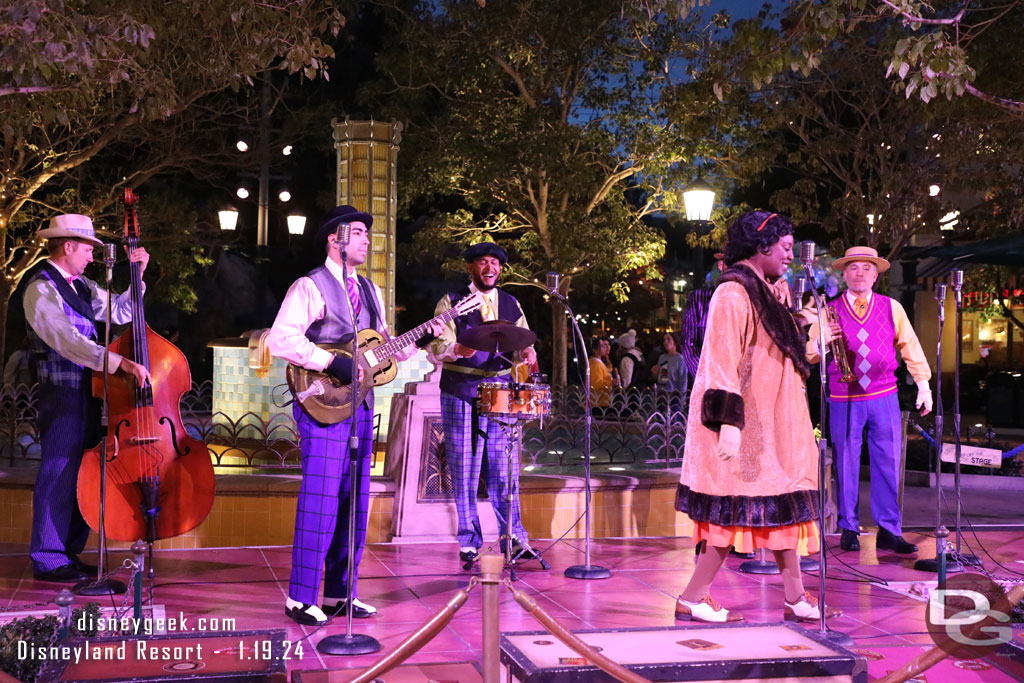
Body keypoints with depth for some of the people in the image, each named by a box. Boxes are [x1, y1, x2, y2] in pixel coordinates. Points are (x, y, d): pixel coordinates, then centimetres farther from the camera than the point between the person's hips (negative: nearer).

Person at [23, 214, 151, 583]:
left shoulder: (81, 286, 15)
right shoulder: (41, 290, -13)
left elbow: (119, 312, 23)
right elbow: (67, 341, -26)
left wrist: (138, 275, 11)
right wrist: (119, 362, -33)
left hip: (87, 393, 9)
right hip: (61, 396, -9)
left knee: (83, 476, 13)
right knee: (58, 476, -2)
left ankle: (69, 553, 23)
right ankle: (48, 560, 8)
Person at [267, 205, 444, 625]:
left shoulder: (370, 291, 19)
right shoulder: (310, 287, -6)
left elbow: (384, 347, 20)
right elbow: (281, 339, -18)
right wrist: (331, 361, -22)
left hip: (360, 402, 8)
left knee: (355, 500, 9)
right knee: (321, 498, -9)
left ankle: (339, 594, 18)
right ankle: (300, 598, 0)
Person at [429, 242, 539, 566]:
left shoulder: (511, 304, 14)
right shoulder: (451, 302, 2)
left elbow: (522, 343, 12)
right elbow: (438, 347, -7)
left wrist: (527, 353, -11)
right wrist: (457, 349, -28)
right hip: (461, 393, -3)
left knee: (504, 469, 2)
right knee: (464, 469, 1)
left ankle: (514, 538, 10)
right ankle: (469, 541, 11)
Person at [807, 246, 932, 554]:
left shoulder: (891, 308, 9)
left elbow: (910, 347, 14)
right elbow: (809, 354, 4)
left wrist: (923, 385, 12)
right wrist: (823, 341, -17)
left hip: (884, 398, 1)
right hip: (843, 400, -1)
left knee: (888, 463, 0)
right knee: (846, 466, 2)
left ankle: (889, 531, 8)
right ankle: (849, 530, 12)